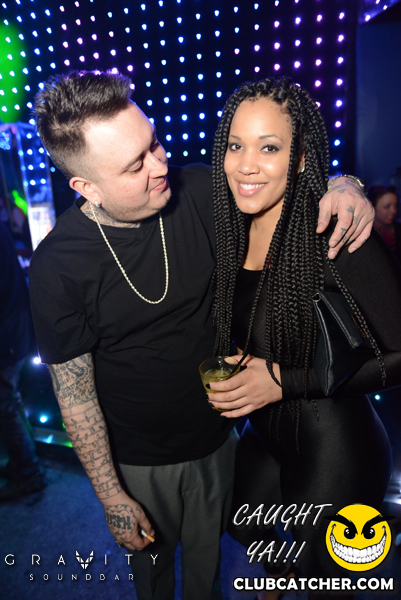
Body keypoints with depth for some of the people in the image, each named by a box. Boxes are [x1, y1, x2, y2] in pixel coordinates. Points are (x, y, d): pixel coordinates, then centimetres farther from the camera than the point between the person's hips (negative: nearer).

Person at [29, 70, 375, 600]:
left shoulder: (196, 193, -16)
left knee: (206, 556, 29)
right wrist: (111, 498, -9)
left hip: (217, 437, 3)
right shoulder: (59, 264, -23)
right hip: (140, 462, -2)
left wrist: (339, 186, -24)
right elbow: (75, 392, -16)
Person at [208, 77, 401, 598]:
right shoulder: (233, 233, -4)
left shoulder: (337, 237, -25)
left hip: (336, 448, -7)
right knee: (238, 521, 33)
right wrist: (226, 374, -5)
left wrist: (283, 380, -25)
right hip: (265, 435, 7)